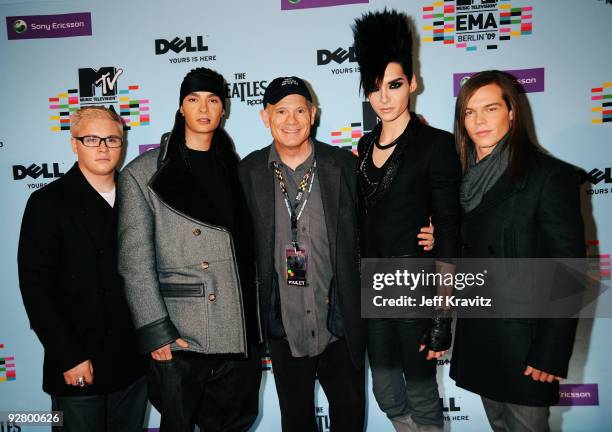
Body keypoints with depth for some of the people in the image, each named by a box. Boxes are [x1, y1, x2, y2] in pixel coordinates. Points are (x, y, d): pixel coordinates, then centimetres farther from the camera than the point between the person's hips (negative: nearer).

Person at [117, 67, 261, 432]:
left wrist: (257, 317, 8)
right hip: (179, 334, -3)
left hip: (239, 331, 4)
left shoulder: (235, 168, 10)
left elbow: (248, 245, 11)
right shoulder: (144, 174, -3)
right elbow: (135, 261, -7)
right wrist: (156, 330, -12)